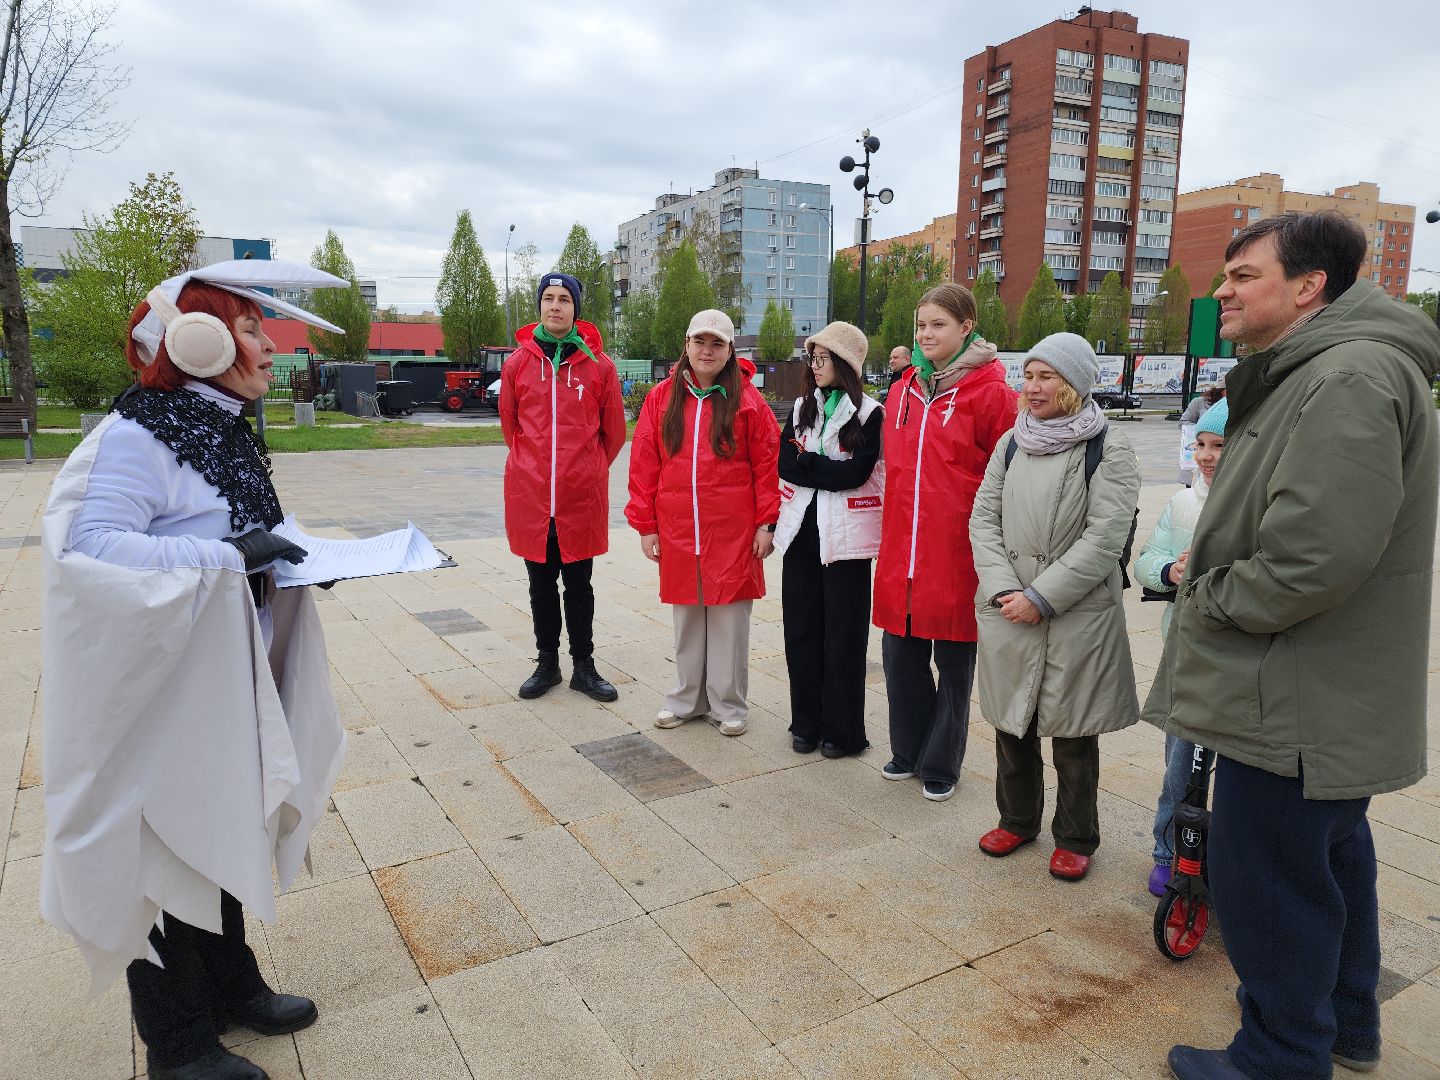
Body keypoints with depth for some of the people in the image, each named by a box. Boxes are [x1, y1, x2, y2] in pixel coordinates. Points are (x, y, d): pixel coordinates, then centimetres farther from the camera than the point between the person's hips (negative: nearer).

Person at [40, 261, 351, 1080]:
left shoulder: (230, 433, 8)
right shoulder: (135, 436, -18)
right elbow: (91, 547, -27)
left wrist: (292, 558, -1)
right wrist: (224, 555, -30)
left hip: (231, 683, 8)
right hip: (159, 693, -8)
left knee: (222, 835, 20)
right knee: (166, 850, 7)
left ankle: (230, 985, 40)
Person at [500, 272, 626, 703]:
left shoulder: (598, 364, -2)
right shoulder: (517, 362, 2)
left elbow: (614, 430, 7)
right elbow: (509, 424, 14)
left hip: (583, 496, -1)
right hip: (530, 494, 1)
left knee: (579, 584, 9)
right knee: (541, 584, 12)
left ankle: (584, 667, 22)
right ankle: (546, 664, 26)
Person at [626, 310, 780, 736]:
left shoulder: (747, 400, -1)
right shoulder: (662, 397, 4)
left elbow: (768, 465, -2)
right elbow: (644, 463, 4)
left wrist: (766, 523, -6)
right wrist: (645, 524, 1)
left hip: (733, 532, -2)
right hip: (677, 531, 2)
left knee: (729, 617, 6)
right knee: (686, 616, 13)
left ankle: (729, 705, 21)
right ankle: (687, 700, 28)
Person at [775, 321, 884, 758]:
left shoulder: (869, 413, -2)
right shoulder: (802, 408, 12)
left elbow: (856, 472, -15)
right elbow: (784, 462, 0)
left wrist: (806, 462, -8)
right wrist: (828, 470, -12)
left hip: (844, 536, -4)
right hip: (801, 530, 5)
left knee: (843, 635, 2)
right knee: (801, 631, 8)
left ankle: (842, 730, 14)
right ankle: (806, 723, 21)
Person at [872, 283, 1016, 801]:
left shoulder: (990, 393, -8)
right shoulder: (904, 389, 10)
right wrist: (891, 534, 12)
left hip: (956, 553, -5)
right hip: (901, 550, 5)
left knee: (953, 662, 9)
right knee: (900, 655, 13)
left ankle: (941, 764, 27)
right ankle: (907, 751, 34)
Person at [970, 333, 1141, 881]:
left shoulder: (1109, 450, -5)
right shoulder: (1012, 444, 9)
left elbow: (1105, 537, -13)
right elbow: (983, 519, 5)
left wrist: (1042, 597, -16)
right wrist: (1003, 588, -8)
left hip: (1077, 618, -4)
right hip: (1007, 612, 4)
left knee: (1073, 733, 7)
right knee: (1011, 721, 15)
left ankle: (1075, 837, 27)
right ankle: (1017, 819, 35)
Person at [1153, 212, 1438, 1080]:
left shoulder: (1350, 378, -22)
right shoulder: (1315, 374, 13)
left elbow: (1315, 557, -30)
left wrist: (1211, 598, -15)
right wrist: (1216, 571, 7)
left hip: (1300, 706, -11)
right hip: (1331, 696, 11)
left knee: (1267, 880, 4)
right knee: (1331, 854, 24)